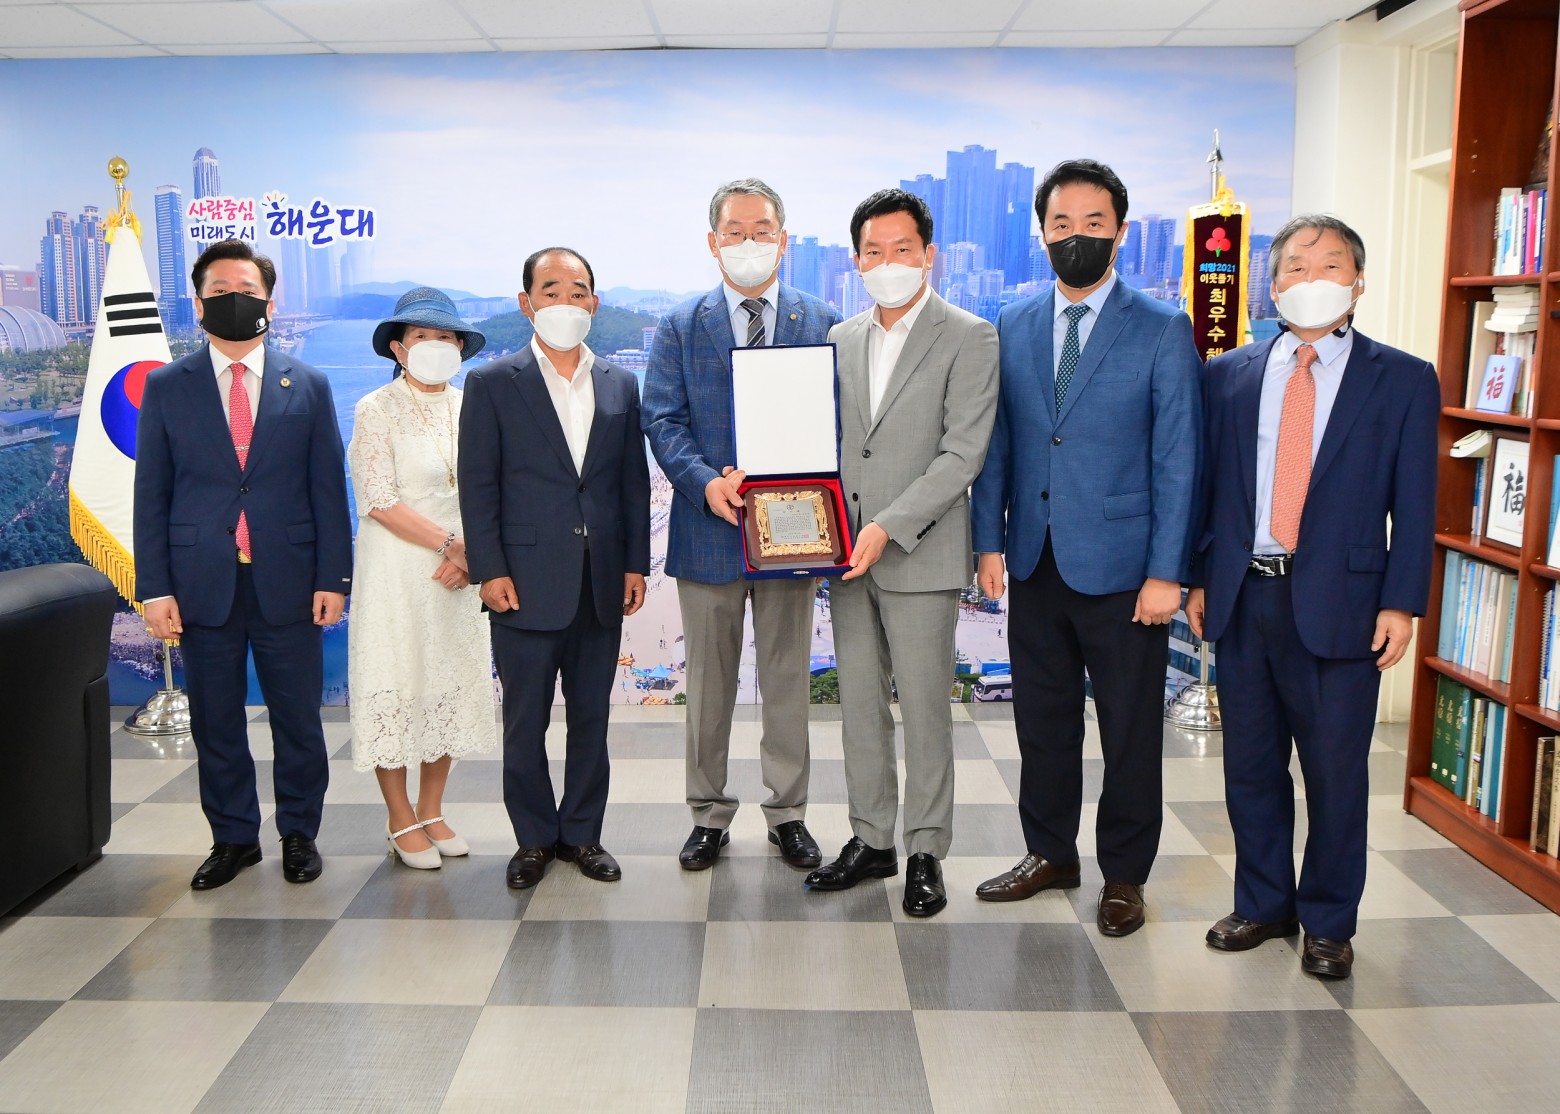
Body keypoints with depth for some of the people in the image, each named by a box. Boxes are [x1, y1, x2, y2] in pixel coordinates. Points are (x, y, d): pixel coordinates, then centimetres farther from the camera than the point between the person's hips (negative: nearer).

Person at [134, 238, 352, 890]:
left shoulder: (308, 386, 5)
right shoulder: (166, 387, 5)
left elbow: (328, 488, 3)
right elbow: (151, 493, 4)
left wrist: (332, 578, -3)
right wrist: (154, 587, -3)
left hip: (288, 581, 0)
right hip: (203, 585, 1)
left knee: (298, 719, 7)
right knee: (215, 724, 9)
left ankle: (299, 834, 24)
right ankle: (233, 839, 25)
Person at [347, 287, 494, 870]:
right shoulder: (377, 410, -7)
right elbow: (379, 501, -13)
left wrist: (468, 555, -8)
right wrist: (451, 542, -15)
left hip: (456, 574, 5)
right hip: (396, 570, -5)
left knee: (452, 683, 9)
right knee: (395, 686, 1)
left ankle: (432, 811, 24)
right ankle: (402, 822, 15)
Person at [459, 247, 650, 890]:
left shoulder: (620, 384, 10)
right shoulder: (493, 384, 0)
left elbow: (634, 481, 11)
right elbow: (477, 485, -3)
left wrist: (636, 563, 5)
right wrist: (489, 570, -9)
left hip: (602, 583, 3)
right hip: (527, 583, -3)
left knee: (591, 716, 11)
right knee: (525, 722, 5)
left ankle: (581, 833, 26)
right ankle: (534, 839, 21)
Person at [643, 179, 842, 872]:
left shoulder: (823, 324, 5)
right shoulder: (680, 328, 5)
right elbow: (663, 421, -3)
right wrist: (707, 483, -21)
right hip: (708, 529, 0)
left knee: (787, 683, 10)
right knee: (708, 684, 10)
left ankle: (788, 815, 25)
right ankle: (709, 816, 25)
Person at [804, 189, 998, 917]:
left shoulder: (968, 338, -5)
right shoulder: (842, 338, 13)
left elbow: (963, 453, -12)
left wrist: (888, 528, -19)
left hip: (919, 556, -5)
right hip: (848, 554, 6)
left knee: (924, 708, 2)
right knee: (859, 702, 12)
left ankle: (925, 853, 16)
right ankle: (870, 840, 25)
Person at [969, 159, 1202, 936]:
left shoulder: (1163, 331, -4)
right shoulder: (1011, 327, 7)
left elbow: (1177, 461, -7)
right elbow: (995, 444, 8)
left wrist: (1165, 573, -12)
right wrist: (990, 539, 2)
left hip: (1121, 566, -3)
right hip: (1036, 563, 4)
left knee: (1130, 729, 7)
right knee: (1042, 719, 14)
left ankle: (1123, 876, 24)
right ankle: (1050, 853, 32)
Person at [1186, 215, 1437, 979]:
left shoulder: (1403, 381, 1)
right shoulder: (1228, 375, 7)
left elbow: (1414, 504, -2)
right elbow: (1208, 483, 8)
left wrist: (1400, 603, -8)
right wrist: (1198, 577, 5)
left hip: (1338, 604, -2)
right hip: (1242, 598, 3)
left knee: (1336, 771, 7)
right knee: (1250, 765, 12)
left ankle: (1329, 922, 25)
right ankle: (1263, 904, 30)